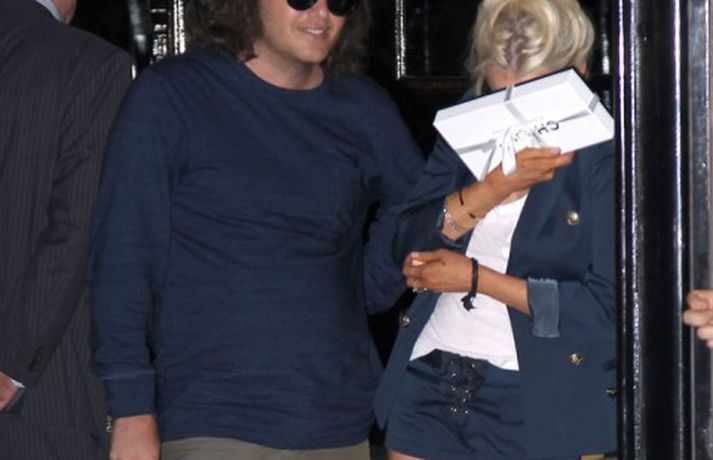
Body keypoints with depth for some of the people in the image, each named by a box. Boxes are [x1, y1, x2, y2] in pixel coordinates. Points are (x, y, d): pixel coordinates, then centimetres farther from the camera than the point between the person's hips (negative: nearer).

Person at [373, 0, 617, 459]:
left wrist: (474, 277, -10)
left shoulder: (605, 151, -9)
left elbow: (610, 305, -14)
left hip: (533, 400, -4)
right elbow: (410, 242, 1)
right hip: (429, 381, 5)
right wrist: (499, 184, -15)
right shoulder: (468, 123, 8)